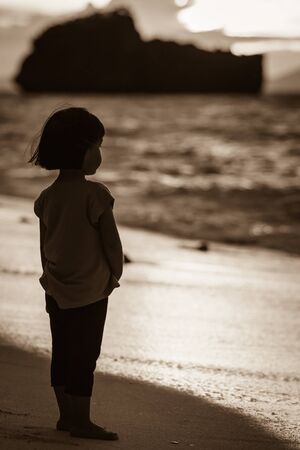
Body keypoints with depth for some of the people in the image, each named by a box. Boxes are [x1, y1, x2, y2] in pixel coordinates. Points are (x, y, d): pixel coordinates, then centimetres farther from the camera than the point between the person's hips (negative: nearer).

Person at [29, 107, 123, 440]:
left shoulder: (47, 196, 2)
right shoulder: (94, 194, -16)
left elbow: (45, 244, 9)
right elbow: (111, 240, -11)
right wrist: (115, 273, 5)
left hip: (56, 290, 6)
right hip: (91, 289, -6)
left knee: (62, 352, 13)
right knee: (85, 355, 0)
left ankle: (66, 415, 23)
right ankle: (80, 421, 5)